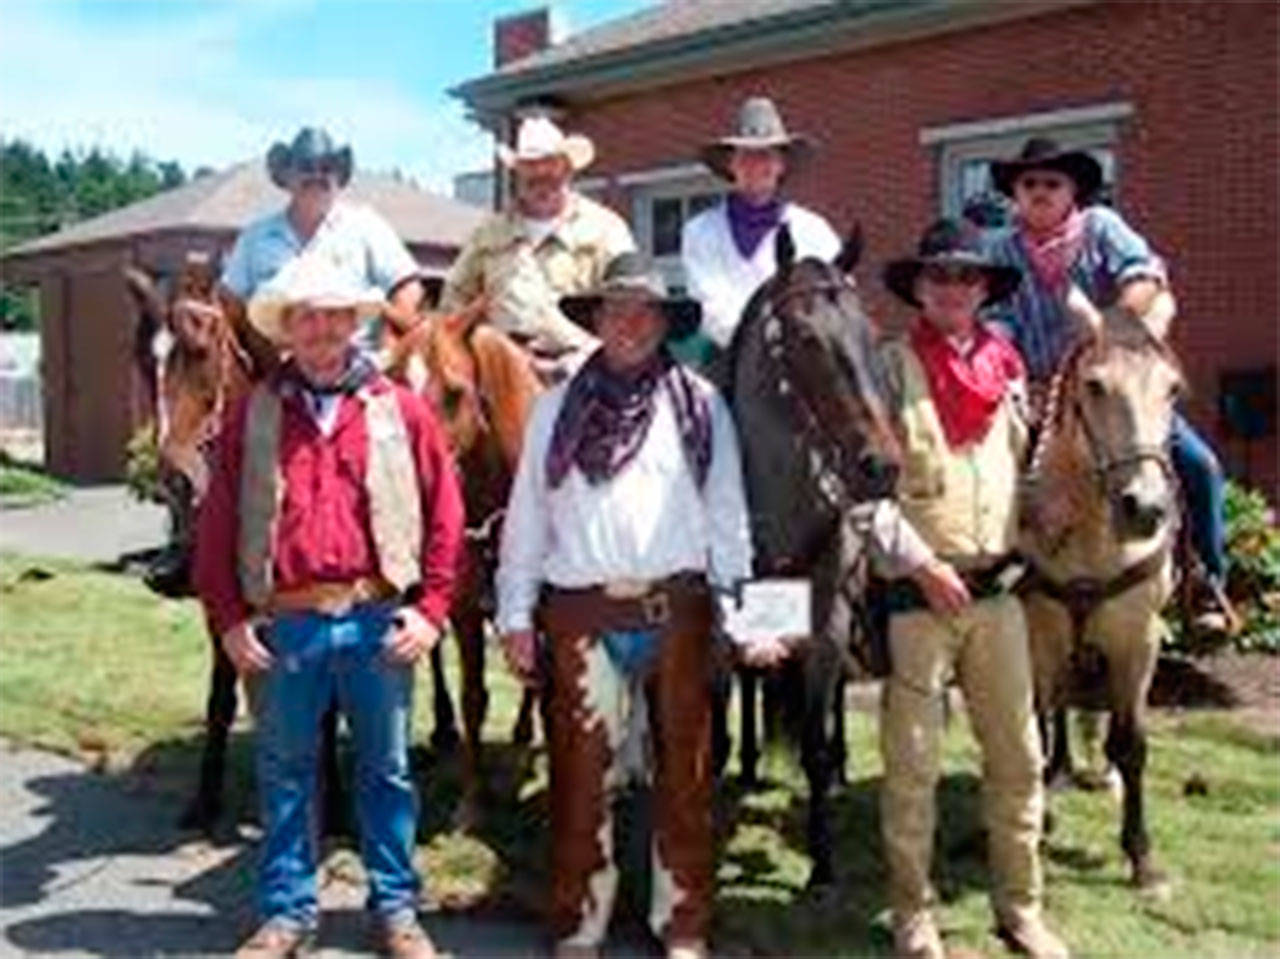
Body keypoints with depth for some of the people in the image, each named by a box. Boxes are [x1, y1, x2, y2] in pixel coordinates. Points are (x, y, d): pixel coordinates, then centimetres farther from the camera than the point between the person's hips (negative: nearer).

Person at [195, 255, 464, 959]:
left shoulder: (401, 411, 2)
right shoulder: (252, 415, 4)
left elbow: (444, 517, 2)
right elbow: (217, 524, 4)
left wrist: (430, 610, -4)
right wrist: (228, 619, -2)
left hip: (379, 621, 0)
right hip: (282, 625, 1)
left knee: (386, 769, 10)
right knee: (284, 771, 11)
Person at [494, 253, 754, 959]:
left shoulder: (699, 403, 7)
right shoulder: (558, 407, 10)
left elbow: (727, 511, 5)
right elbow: (526, 516, 9)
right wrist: (516, 614, 3)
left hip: (676, 608, 0)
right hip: (581, 610, 1)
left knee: (685, 767, 6)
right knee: (581, 771, 4)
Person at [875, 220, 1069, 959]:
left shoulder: (1007, 367, 10)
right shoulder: (891, 368, -5)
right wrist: (918, 563, -14)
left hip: (998, 584, 5)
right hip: (920, 587, -4)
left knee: (1019, 756, 11)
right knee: (913, 763, 3)